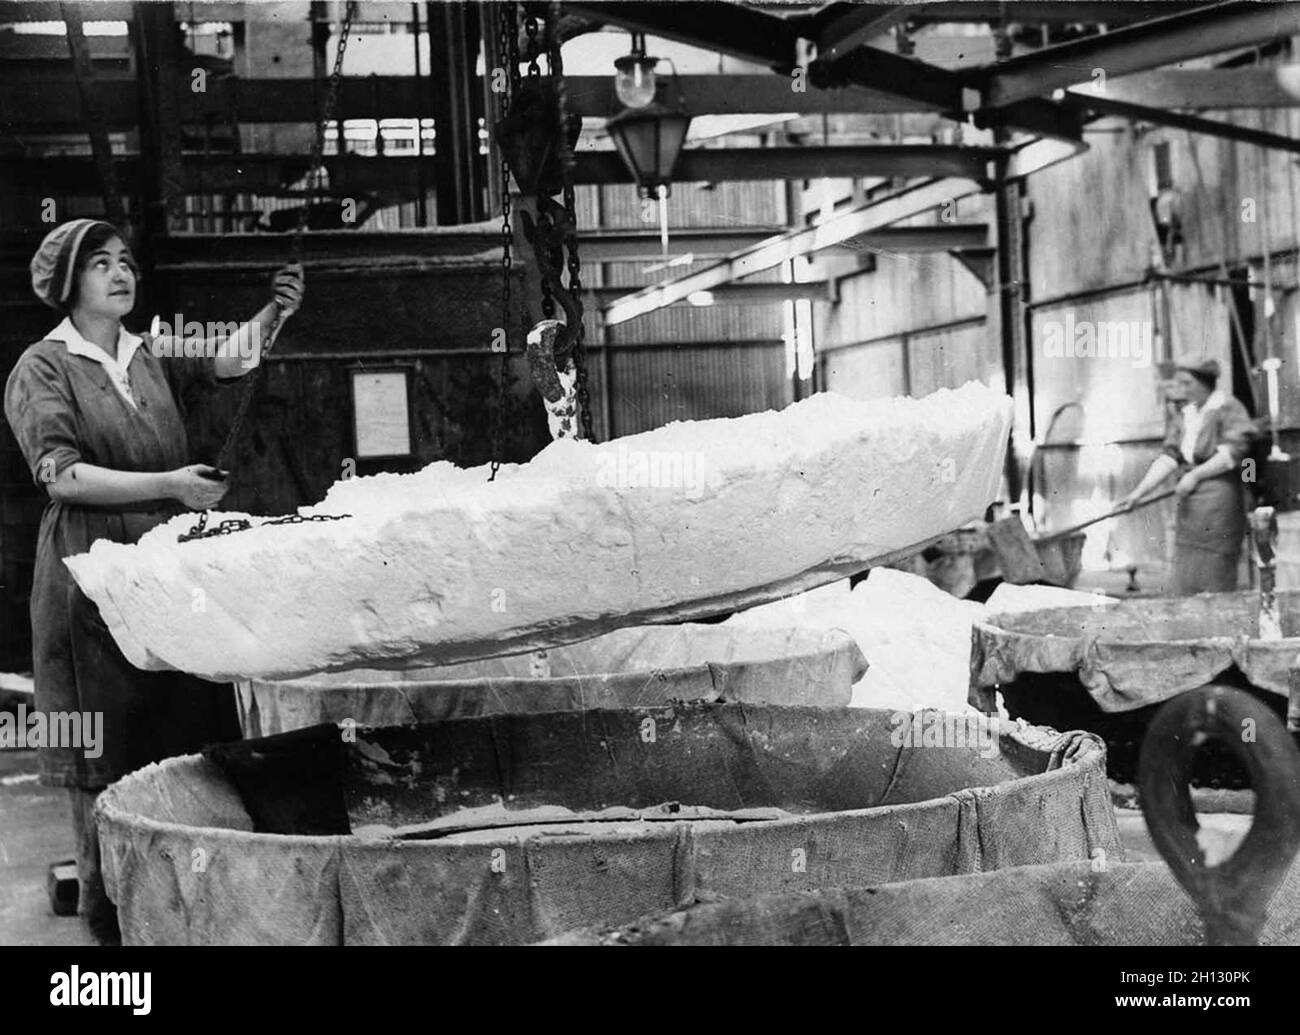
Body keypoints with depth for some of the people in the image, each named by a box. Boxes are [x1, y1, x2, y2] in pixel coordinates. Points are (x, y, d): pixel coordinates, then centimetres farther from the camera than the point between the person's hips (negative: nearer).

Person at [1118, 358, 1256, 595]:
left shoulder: (1228, 409, -5)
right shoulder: (1183, 416, 15)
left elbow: (1233, 452, -16)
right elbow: (1169, 457, 8)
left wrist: (1196, 475, -20)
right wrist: (1140, 491, -2)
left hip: (1218, 498, -7)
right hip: (1189, 504, 7)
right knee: (1185, 584, 5)